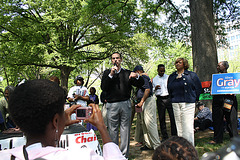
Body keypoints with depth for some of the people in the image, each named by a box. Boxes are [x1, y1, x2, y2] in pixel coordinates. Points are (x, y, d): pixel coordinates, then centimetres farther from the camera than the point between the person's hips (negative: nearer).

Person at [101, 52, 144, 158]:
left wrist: (137, 76, -15)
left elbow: (141, 84, 6)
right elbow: (103, 88, -2)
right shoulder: (107, 73, 12)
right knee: (113, 131, 4)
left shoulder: (127, 73, 12)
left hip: (125, 104, 1)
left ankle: (124, 155, 15)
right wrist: (111, 74, -11)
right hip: (112, 105, 0)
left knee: (125, 130, 5)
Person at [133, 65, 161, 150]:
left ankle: (157, 145, -4)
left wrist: (141, 101, -22)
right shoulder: (145, 78, 22)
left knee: (150, 123, -10)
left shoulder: (143, 78, -9)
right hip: (145, 102, 11)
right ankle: (148, 145, 20)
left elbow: (148, 90, -22)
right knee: (145, 124, 12)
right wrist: (140, 103, 24)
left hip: (148, 101, -11)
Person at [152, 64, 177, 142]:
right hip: (160, 99, 1)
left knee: (172, 117, -3)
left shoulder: (168, 77, 10)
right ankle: (164, 137, 15)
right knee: (161, 118, 4)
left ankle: (174, 135, 9)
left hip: (169, 98, 0)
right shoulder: (154, 79, 11)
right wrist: (155, 88, -9)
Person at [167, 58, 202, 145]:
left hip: (188, 103, -4)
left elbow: (198, 88, 7)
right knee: (179, 126, 7)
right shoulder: (171, 77, 15)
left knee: (188, 126, -7)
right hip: (175, 104, 4)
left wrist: (194, 99, 5)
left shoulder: (191, 75, 4)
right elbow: (169, 89, 24)